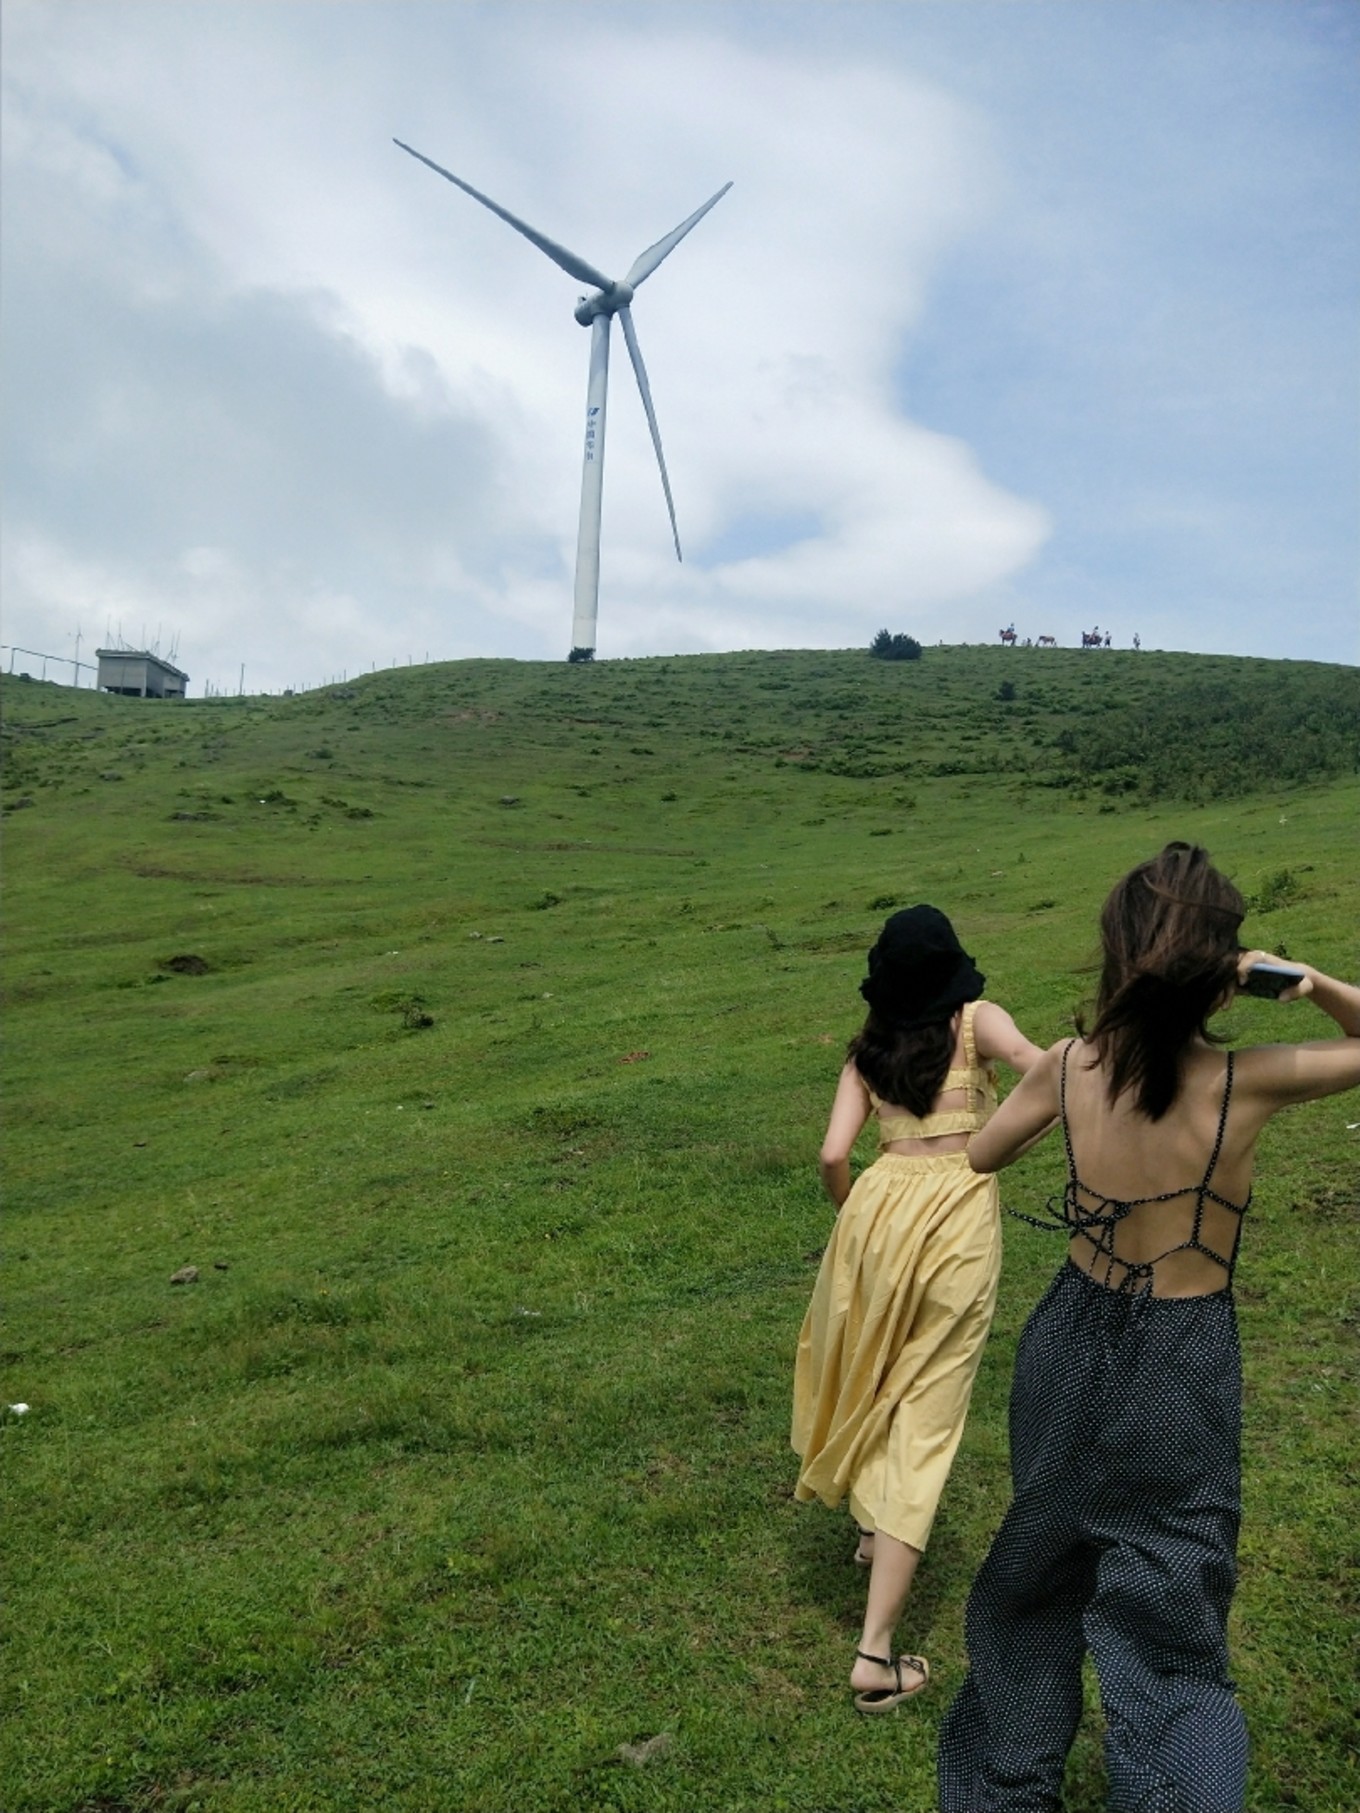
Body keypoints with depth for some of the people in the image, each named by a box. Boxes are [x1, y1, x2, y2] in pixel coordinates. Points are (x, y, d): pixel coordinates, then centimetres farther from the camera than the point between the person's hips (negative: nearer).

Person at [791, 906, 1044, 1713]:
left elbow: (834, 1155, 2)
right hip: (960, 1216, -3)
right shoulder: (976, 1021, 2)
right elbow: (1034, 1061, -20)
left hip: (881, 1206, 3)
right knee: (924, 1421, 2)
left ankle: (876, 1530, 50)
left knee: (873, 1379, 29)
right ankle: (877, 1655, 2)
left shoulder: (868, 1052, 11)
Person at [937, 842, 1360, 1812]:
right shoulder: (1248, 1082, -21)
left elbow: (982, 1154, 6)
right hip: (1182, 1370, -3)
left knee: (1041, 1570, 25)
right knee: (1170, 1627, 10)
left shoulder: (1070, 1067, -14)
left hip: (1074, 1342, 4)